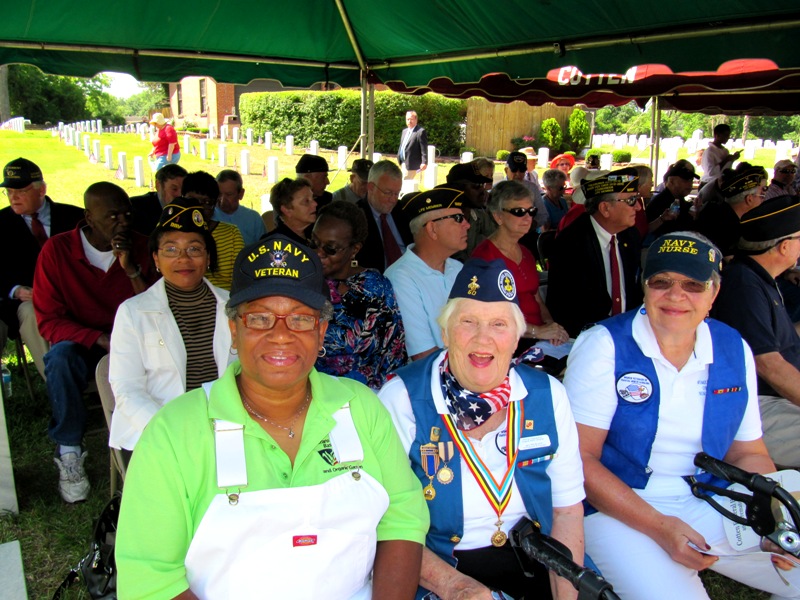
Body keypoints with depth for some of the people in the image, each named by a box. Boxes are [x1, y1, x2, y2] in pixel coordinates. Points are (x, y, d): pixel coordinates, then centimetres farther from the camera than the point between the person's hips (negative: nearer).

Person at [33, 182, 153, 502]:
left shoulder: (140, 247, -5)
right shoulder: (57, 250, -9)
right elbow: (49, 321, -10)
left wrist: (132, 269, -22)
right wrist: (101, 339, -26)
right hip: (81, 343, -1)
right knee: (60, 356, -34)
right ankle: (69, 451, -18)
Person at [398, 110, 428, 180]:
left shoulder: (421, 132, -9)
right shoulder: (404, 131, 18)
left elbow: (424, 148, -14)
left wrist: (424, 162, -20)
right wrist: (399, 159, 17)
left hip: (411, 164, -9)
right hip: (403, 163, 9)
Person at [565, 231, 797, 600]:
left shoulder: (734, 350, 5)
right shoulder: (604, 346, -11)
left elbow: (748, 453, 13)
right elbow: (581, 457, -13)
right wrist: (660, 527, -20)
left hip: (712, 509, 5)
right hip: (619, 511, -5)